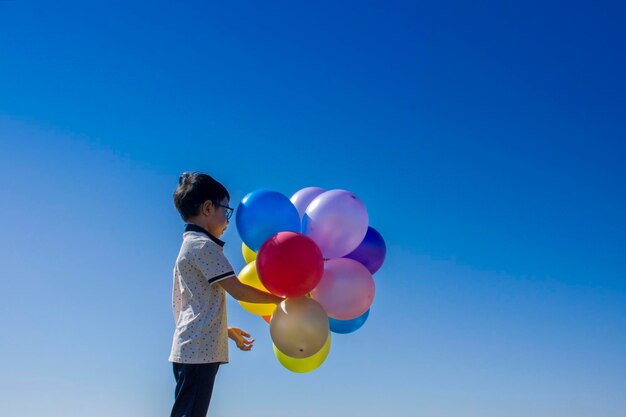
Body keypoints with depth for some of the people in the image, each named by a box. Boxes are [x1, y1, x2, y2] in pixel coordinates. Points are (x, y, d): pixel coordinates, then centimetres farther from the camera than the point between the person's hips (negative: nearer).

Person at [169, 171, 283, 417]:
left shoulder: (190, 245, 22)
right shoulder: (204, 245, -9)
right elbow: (238, 290, -12)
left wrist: (226, 330, 29)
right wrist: (280, 299, 0)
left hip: (192, 350, 10)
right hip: (199, 350, -10)